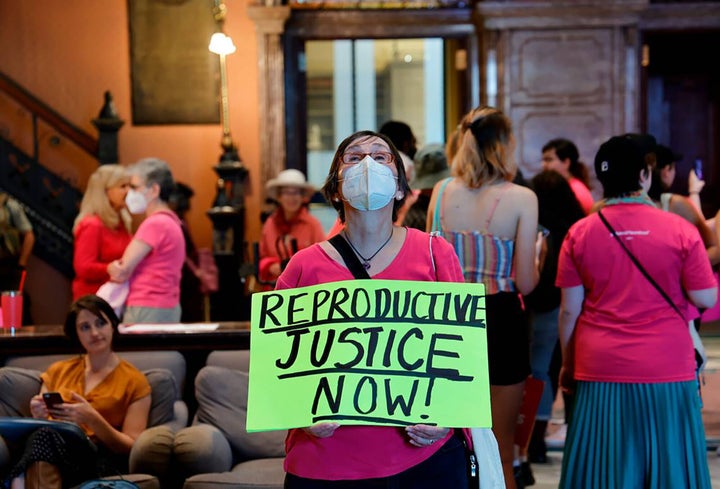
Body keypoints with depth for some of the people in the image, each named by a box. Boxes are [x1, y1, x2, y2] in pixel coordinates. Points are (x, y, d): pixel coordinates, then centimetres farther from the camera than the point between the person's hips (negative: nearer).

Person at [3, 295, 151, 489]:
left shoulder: (134, 380, 13)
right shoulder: (58, 371, 26)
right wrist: (39, 415, -4)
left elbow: (132, 448, 4)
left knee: (45, 437, -39)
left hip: (101, 462, -3)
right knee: (41, 435, -39)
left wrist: (93, 420, -13)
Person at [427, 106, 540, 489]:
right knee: (500, 449, 10)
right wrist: (537, 252, 10)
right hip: (500, 319, -3)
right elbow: (526, 283, -9)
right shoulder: (520, 198, -10)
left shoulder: (442, 192, 1)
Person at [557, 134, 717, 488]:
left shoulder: (579, 234, -1)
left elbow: (569, 310, 1)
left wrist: (567, 366, 12)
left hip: (600, 369, 1)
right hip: (667, 371, -1)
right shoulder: (680, 230, -5)